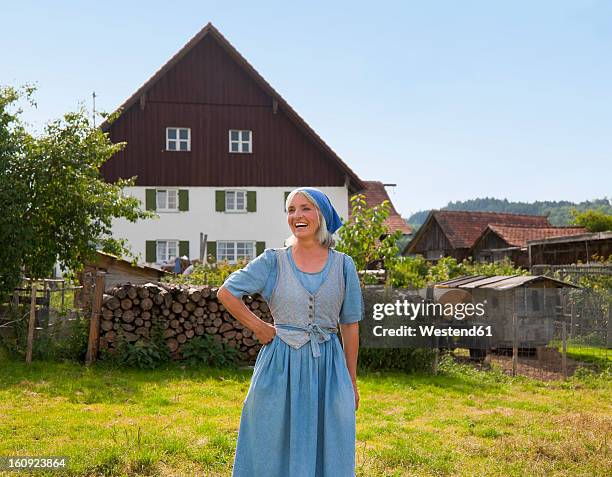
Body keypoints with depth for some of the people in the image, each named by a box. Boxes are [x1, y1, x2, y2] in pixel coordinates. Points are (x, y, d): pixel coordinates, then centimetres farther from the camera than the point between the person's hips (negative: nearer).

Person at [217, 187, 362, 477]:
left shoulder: (343, 265, 3)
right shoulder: (274, 261, -1)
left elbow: (350, 326, 6)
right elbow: (226, 293, 3)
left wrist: (352, 382, 7)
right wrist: (259, 328, 0)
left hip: (328, 367, 1)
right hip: (281, 366, -1)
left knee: (327, 450, 8)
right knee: (276, 449, 8)